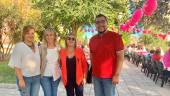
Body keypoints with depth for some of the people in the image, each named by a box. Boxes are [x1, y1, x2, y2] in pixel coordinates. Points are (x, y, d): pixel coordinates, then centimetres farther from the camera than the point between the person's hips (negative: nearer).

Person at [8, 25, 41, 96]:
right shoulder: (19, 46, -10)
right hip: (25, 78, -5)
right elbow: (16, 65, -13)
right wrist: (20, 79, -17)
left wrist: (39, 75, 9)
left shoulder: (36, 46, 8)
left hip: (36, 78, 5)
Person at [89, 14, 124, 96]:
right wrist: (92, 71, 11)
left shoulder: (115, 36, -8)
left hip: (109, 76, -5)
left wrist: (117, 75, -15)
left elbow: (120, 56, -11)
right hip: (95, 76, 5)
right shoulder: (92, 39, 8)